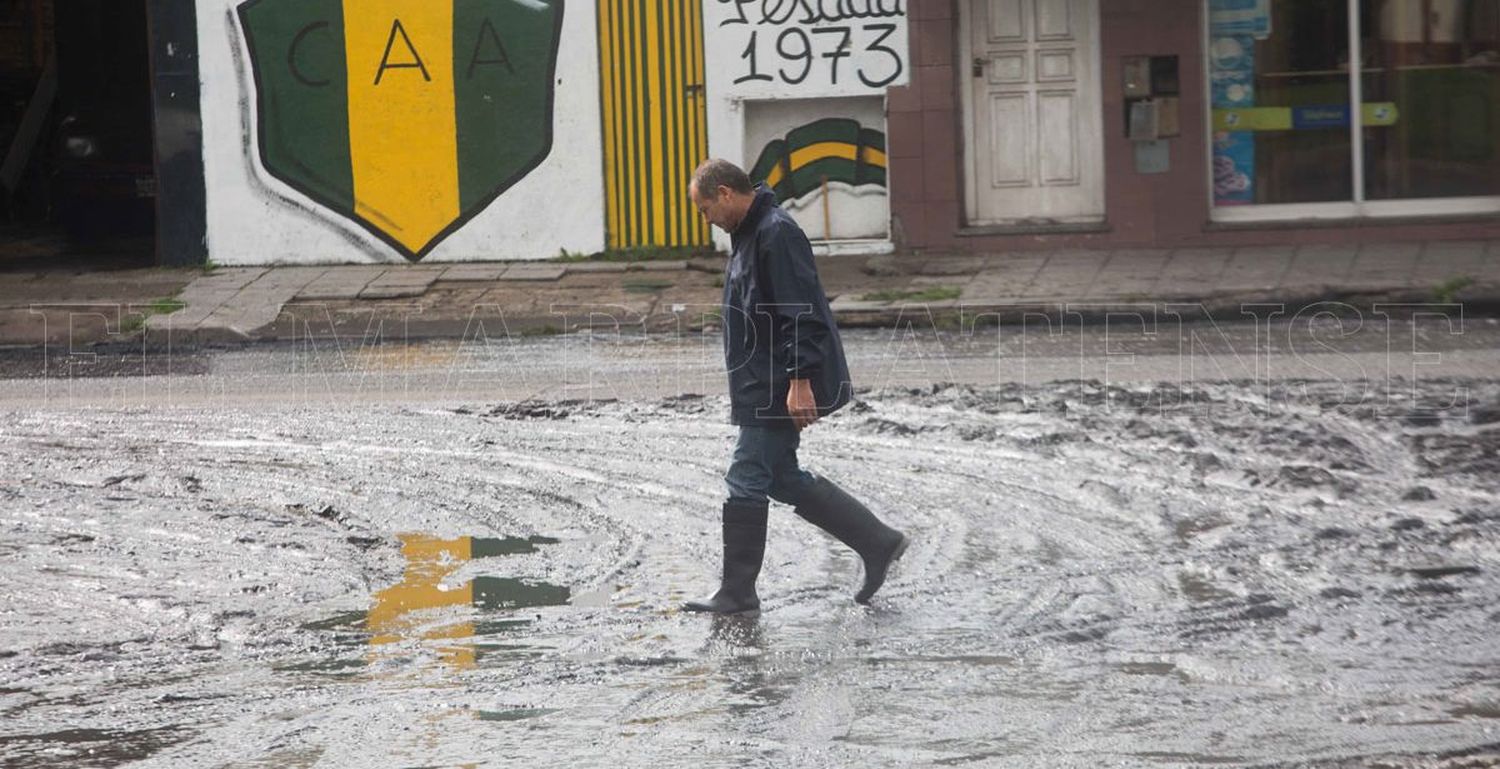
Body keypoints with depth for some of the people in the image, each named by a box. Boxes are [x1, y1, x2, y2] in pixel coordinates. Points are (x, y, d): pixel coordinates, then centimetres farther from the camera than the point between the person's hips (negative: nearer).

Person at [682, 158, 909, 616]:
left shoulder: (777, 235, -18)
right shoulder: (749, 235, 16)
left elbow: (801, 315, -23)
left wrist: (800, 382, -26)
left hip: (780, 389, -11)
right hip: (763, 388, 11)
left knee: (746, 482, -6)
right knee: (784, 480, 14)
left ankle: (737, 594, 1)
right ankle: (878, 543, 20)